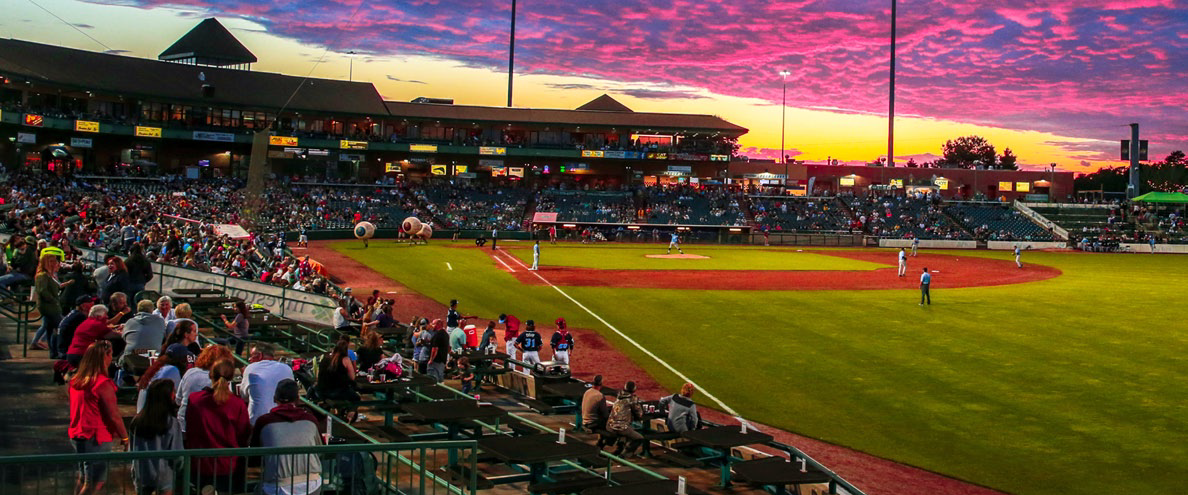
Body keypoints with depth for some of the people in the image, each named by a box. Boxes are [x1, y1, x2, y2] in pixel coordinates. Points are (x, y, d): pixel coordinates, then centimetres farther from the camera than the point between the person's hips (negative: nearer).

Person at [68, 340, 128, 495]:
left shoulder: (75, 381, 5)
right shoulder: (103, 383, -18)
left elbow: (75, 409, 16)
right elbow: (113, 414, -16)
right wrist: (124, 436, -3)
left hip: (77, 436, 8)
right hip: (97, 439, -8)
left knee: (83, 480, 19)